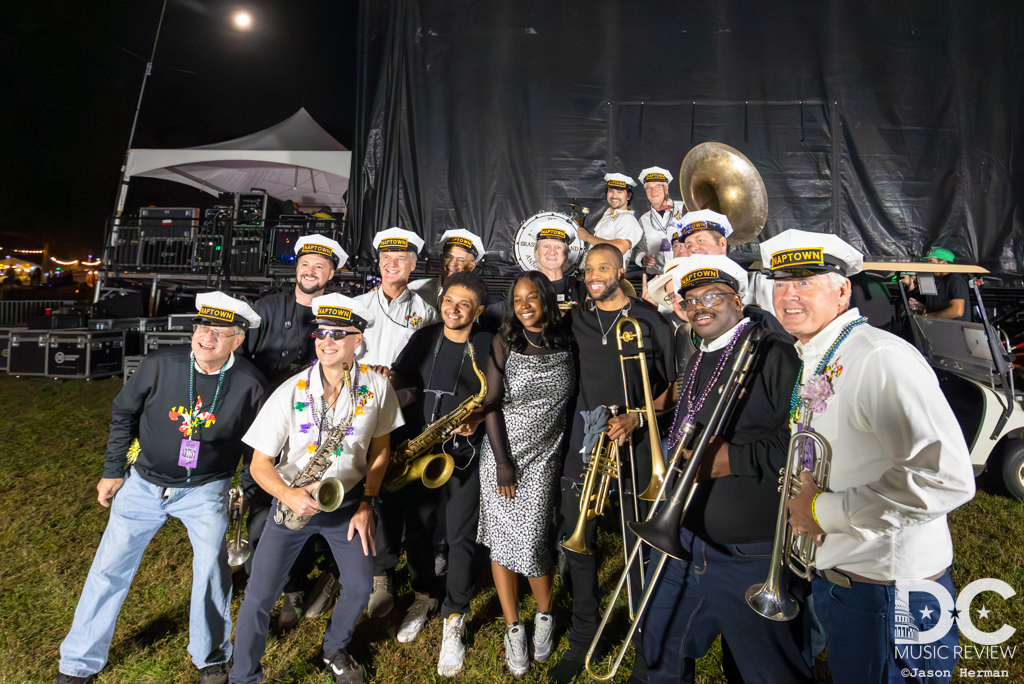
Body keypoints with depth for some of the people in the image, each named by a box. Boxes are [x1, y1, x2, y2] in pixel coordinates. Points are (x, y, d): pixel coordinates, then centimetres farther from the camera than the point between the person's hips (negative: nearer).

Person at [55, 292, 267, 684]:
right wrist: (113, 471, 8)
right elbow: (123, 414, 2)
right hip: (145, 483, 2)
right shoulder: (160, 365, -15)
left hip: (205, 489, -1)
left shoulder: (250, 384, -16)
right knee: (109, 567, 9)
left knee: (212, 568, -3)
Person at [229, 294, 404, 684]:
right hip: (294, 501, -1)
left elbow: (380, 449, 0)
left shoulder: (377, 387, -13)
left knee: (360, 587, 6)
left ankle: (335, 650, 38)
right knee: (259, 597, -1)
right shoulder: (291, 393, -18)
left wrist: (367, 503, -6)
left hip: (347, 501, 2)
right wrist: (289, 496, -28)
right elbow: (260, 463, -11)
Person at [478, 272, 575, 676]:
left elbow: (573, 399, 8)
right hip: (502, 455, 0)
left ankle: (545, 616, 26)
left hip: (543, 458, 0)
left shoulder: (565, 345, 2)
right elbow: (492, 404, -5)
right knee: (502, 540, 6)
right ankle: (513, 628, 24)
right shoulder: (505, 344, -4)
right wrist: (503, 462, -9)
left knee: (531, 543, -2)